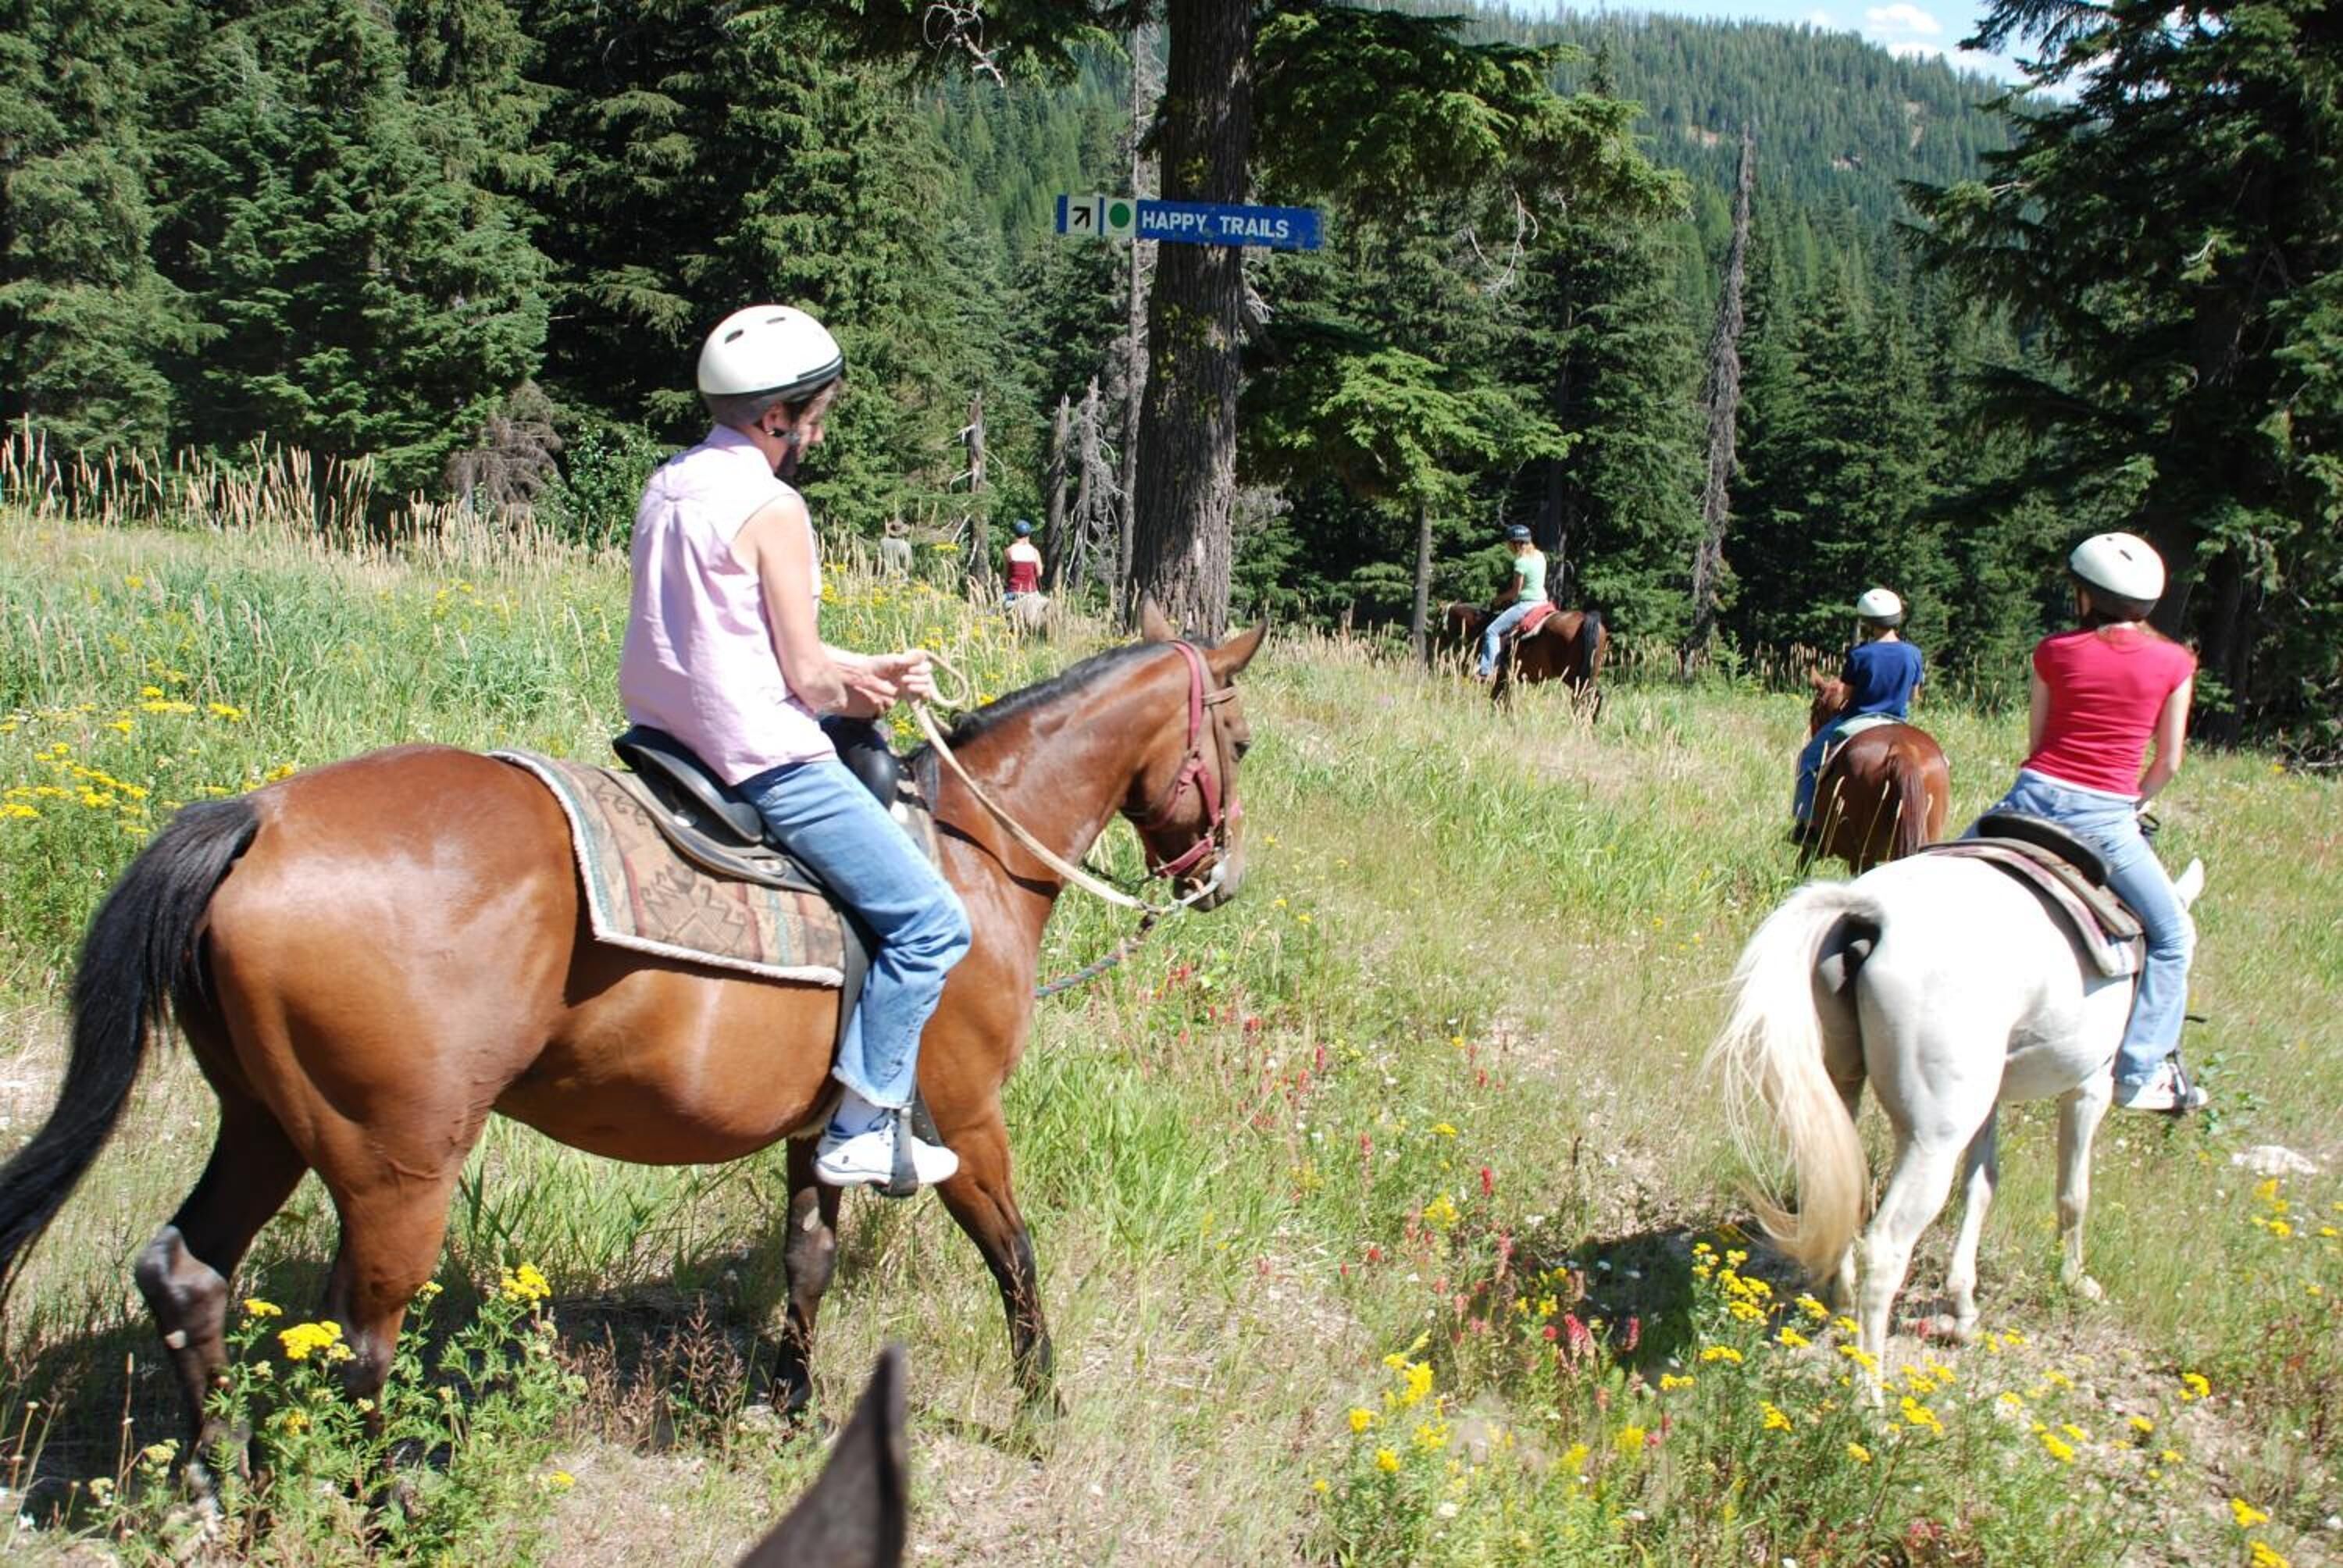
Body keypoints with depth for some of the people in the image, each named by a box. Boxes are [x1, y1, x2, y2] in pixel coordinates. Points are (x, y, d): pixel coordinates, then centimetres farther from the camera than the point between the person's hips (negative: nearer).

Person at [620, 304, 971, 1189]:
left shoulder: (666, 487, 11)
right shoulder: (772, 508, -15)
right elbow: (805, 675, -15)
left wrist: (872, 670, 14)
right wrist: (860, 695, 7)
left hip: (669, 739, 10)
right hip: (766, 764, -10)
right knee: (930, 923, -5)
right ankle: (863, 1132, -4)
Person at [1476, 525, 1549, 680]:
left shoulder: (1521, 561, -16)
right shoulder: (1540, 556, 10)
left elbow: (1516, 591, -15)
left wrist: (1500, 598, 3)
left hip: (1525, 604, -9)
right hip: (1541, 601, 10)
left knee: (1492, 631, -9)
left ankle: (1486, 671, -17)